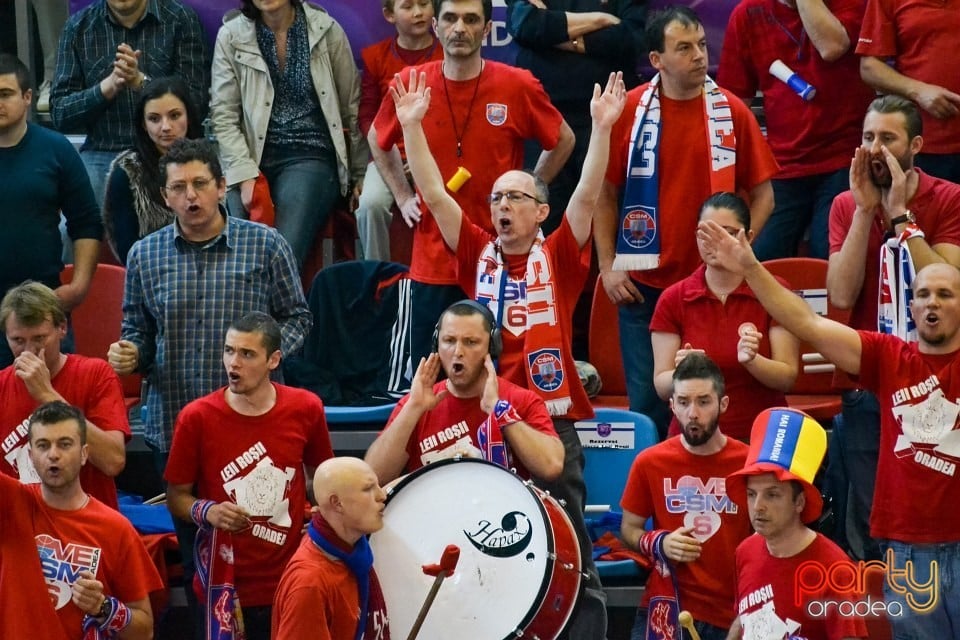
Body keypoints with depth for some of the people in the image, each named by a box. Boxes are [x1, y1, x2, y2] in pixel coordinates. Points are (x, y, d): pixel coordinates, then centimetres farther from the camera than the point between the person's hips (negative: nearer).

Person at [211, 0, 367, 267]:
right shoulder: (231, 35, 5)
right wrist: (246, 177, -12)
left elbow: (351, 108, 10)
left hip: (310, 156, -1)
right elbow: (223, 115, 1)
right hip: (251, 157, 1)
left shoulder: (325, 29, 5)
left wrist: (360, 175, 10)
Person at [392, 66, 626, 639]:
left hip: (552, 422, -2)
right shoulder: (479, 255, 8)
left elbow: (587, 196, -9)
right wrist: (412, 126, -4)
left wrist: (602, 129, -20)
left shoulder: (558, 258, 2)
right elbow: (434, 195, 3)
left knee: (571, 558, 2)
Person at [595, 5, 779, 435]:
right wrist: (607, 266, -1)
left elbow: (762, 195, 6)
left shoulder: (732, 113, 0)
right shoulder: (629, 111, 0)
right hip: (643, 286, 0)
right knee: (647, 406, 4)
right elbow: (605, 194, 5)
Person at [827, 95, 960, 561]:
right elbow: (842, 295, -8)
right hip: (866, 390, 3)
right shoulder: (846, 205, 5)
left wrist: (900, 214, -17)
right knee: (869, 527, 4)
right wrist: (865, 210, -12)